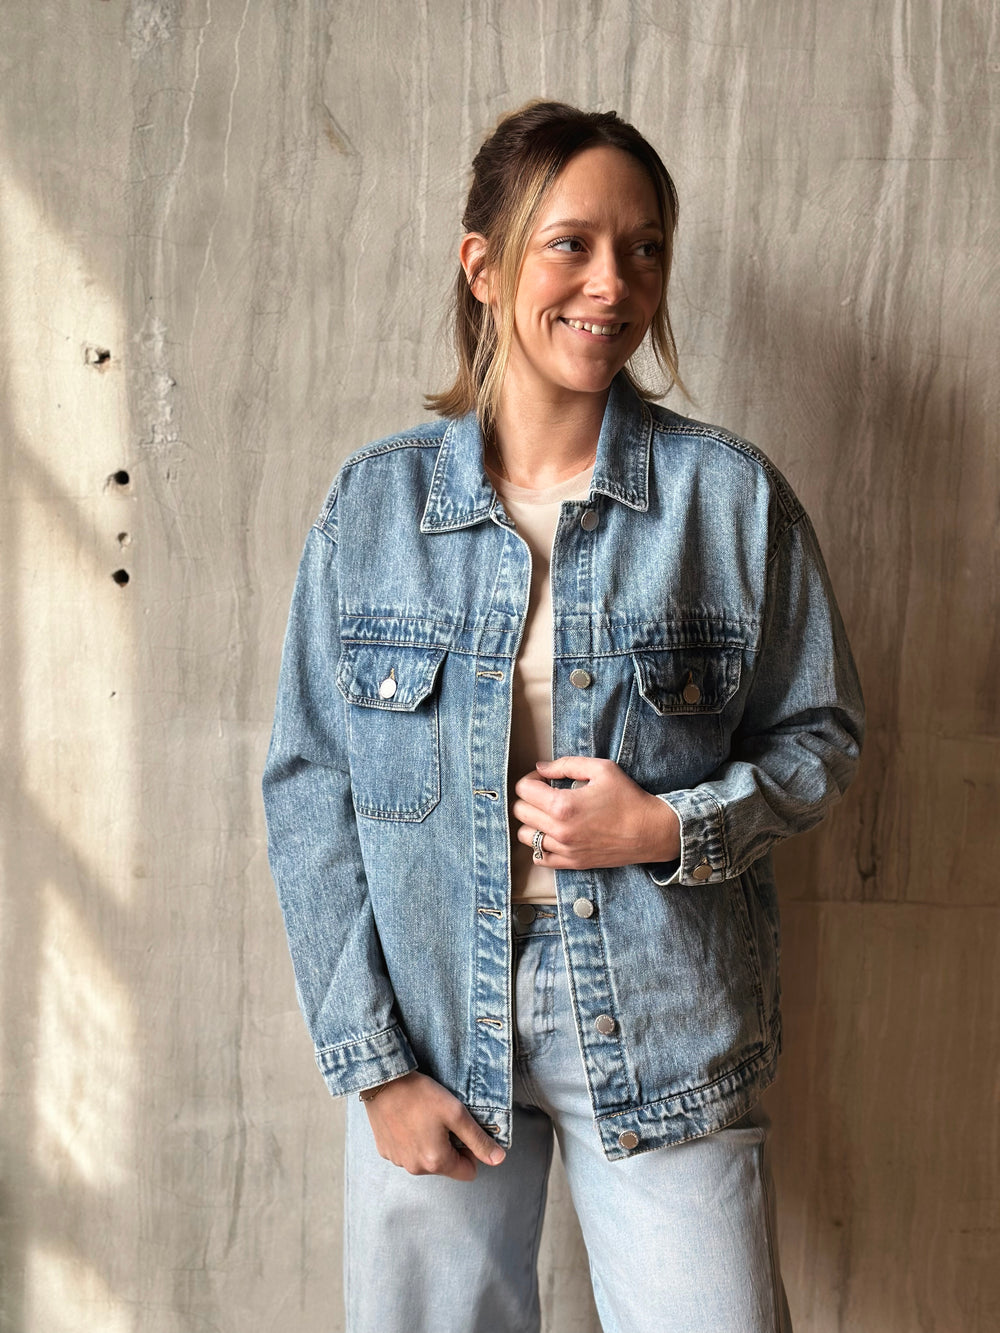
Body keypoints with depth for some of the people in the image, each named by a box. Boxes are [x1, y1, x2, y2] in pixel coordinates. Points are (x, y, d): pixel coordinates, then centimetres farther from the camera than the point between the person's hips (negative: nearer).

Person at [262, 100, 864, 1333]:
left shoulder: (733, 494, -4)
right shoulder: (373, 502, -3)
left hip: (664, 1033, 0)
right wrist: (371, 1060, -5)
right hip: (432, 1028, 1)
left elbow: (820, 733, 4)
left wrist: (671, 828, -15)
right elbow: (308, 790, -2)